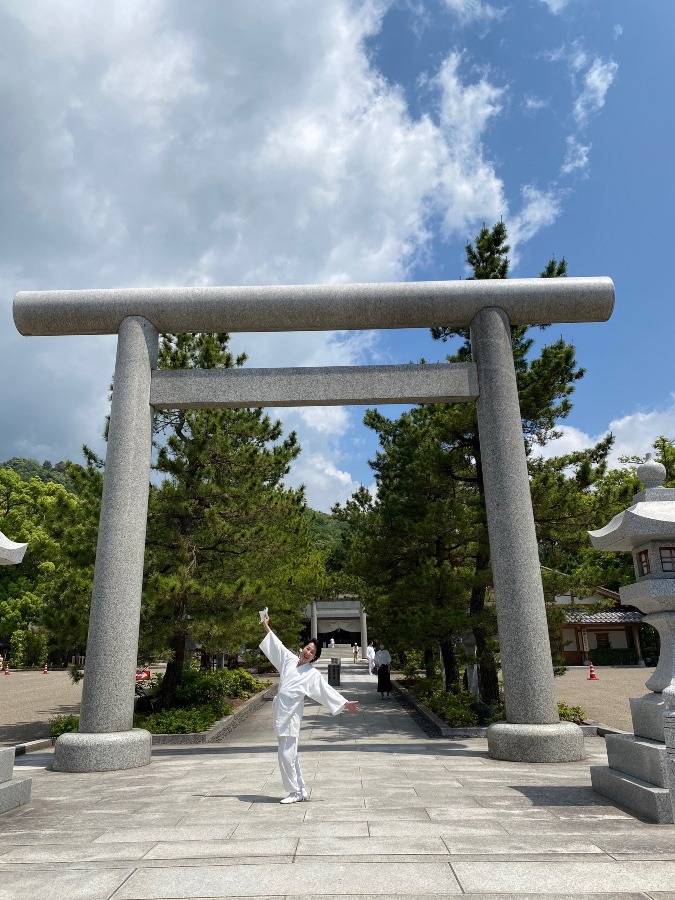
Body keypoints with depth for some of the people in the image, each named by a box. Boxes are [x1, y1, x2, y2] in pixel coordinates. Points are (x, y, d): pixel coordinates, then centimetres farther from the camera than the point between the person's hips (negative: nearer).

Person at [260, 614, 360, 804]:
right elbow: (276, 644, 15)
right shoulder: (289, 660, 7)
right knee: (289, 754, 13)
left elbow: (326, 690, -6)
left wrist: (345, 703, -11)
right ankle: (300, 790, 25)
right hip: (281, 713, 5)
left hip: (292, 716, -5)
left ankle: (295, 792, 11)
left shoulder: (313, 674, -5)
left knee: (286, 755, -6)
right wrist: (266, 626, 17)